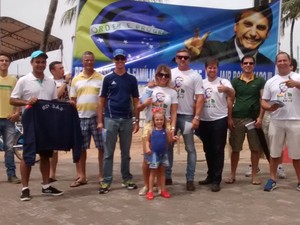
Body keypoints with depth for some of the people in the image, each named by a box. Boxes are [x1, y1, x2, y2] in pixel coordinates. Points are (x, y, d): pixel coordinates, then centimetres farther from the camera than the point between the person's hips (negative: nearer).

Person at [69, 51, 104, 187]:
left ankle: (102, 175, 13)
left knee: (102, 147, 2)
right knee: (80, 148, 7)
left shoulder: (101, 78, 2)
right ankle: (81, 176, 17)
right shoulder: (76, 79, 9)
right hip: (80, 118, 2)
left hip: (97, 117, -2)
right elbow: (73, 100, 11)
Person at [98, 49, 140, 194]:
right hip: (110, 119, -2)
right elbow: (102, 101, 4)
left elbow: (135, 101, 9)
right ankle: (106, 182, 6)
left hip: (127, 119, 2)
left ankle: (127, 179, 21)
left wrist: (137, 121, 4)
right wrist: (100, 121, -2)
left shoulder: (132, 79, 7)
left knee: (126, 152, 11)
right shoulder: (108, 79, 3)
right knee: (108, 152, 1)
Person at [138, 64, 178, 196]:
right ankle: (146, 185, 12)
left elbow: (173, 113, 5)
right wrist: (145, 104, -12)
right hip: (149, 125, 0)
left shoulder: (172, 92, 7)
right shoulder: (148, 89, 6)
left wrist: (172, 127, -5)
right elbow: (139, 108, 9)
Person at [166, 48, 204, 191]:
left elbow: (200, 98, -7)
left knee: (190, 148, 3)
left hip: (187, 116, -3)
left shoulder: (195, 76, -2)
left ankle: (190, 179, 10)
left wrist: (196, 117, -14)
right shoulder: (170, 73, 8)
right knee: (168, 146, 9)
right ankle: (167, 176, 20)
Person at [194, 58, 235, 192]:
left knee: (218, 150, -2)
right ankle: (210, 176, 27)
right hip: (204, 121, 5)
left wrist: (226, 89, -44)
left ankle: (216, 180, 2)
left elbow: (232, 95, -22)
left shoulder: (224, 82, -3)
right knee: (208, 150, 14)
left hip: (219, 120, -4)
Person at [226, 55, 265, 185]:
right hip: (237, 118, 1)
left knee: (255, 148, 3)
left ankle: (254, 175, 14)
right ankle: (232, 175, 14)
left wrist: (260, 117, -7)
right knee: (235, 149, 5)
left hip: (254, 119, 0)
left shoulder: (260, 81, 6)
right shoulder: (235, 81, 8)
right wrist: (229, 118, -3)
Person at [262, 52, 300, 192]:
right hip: (276, 121, 2)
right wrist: (269, 107, -11)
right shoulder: (270, 82, 10)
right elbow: (263, 101, 10)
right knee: (274, 152, 10)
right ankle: (272, 180, 20)